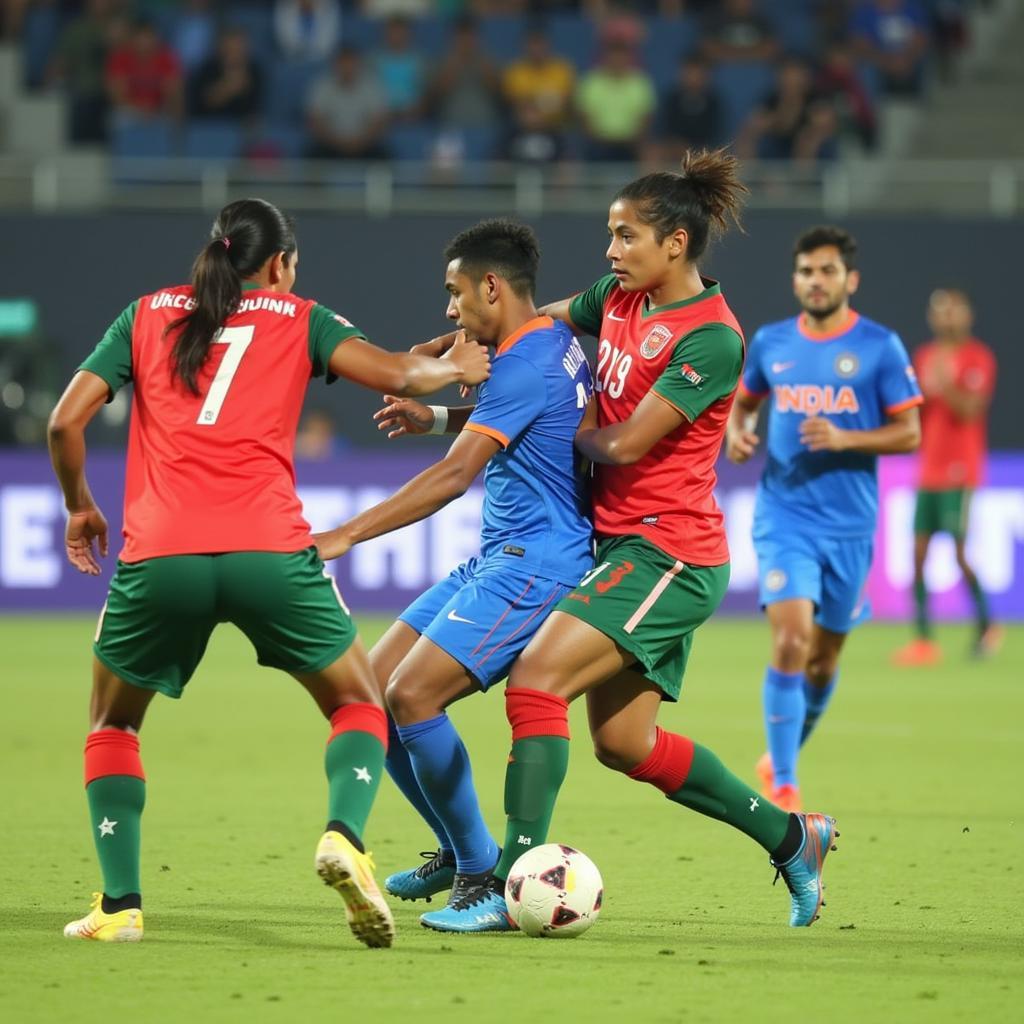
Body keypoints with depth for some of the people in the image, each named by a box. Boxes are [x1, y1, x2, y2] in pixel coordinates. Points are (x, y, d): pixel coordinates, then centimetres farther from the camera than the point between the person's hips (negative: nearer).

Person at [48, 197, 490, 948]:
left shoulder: (148, 316, 18)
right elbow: (396, 374, 1)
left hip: (159, 557, 1)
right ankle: (344, 835, -11)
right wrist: (454, 368, 22)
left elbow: (66, 420, 10)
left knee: (113, 723, 24)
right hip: (268, 552, -1)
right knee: (359, 703, 18)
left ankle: (120, 905, 9)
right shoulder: (299, 320, 15)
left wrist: (80, 505, 26)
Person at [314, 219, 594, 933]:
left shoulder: (529, 361, -18)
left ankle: (484, 874, -10)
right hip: (498, 560, 10)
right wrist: (437, 418, 22)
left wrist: (346, 536, -27)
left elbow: (457, 474, -26)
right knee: (374, 684, 6)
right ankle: (458, 850, 18)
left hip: (533, 564, -10)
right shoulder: (554, 341, 14)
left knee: (412, 694, -20)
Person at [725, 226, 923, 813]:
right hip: (784, 517, 0)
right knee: (791, 641, -17)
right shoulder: (771, 343, 5)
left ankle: (784, 756, 37)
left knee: (824, 656, 11)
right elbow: (744, 401, 22)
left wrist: (844, 439, -19)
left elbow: (909, 434, -4)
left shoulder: (880, 346, -3)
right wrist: (736, 432, -1)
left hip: (850, 524, 0)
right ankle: (783, 786, -12)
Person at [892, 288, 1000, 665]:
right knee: (918, 552, 0)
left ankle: (986, 625, 8)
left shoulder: (978, 358, -5)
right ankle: (923, 638, 1)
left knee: (960, 550, -9)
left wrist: (943, 383, -27)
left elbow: (969, 409, -15)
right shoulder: (924, 357, 14)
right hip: (928, 472, 6)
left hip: (959, 470, -6)